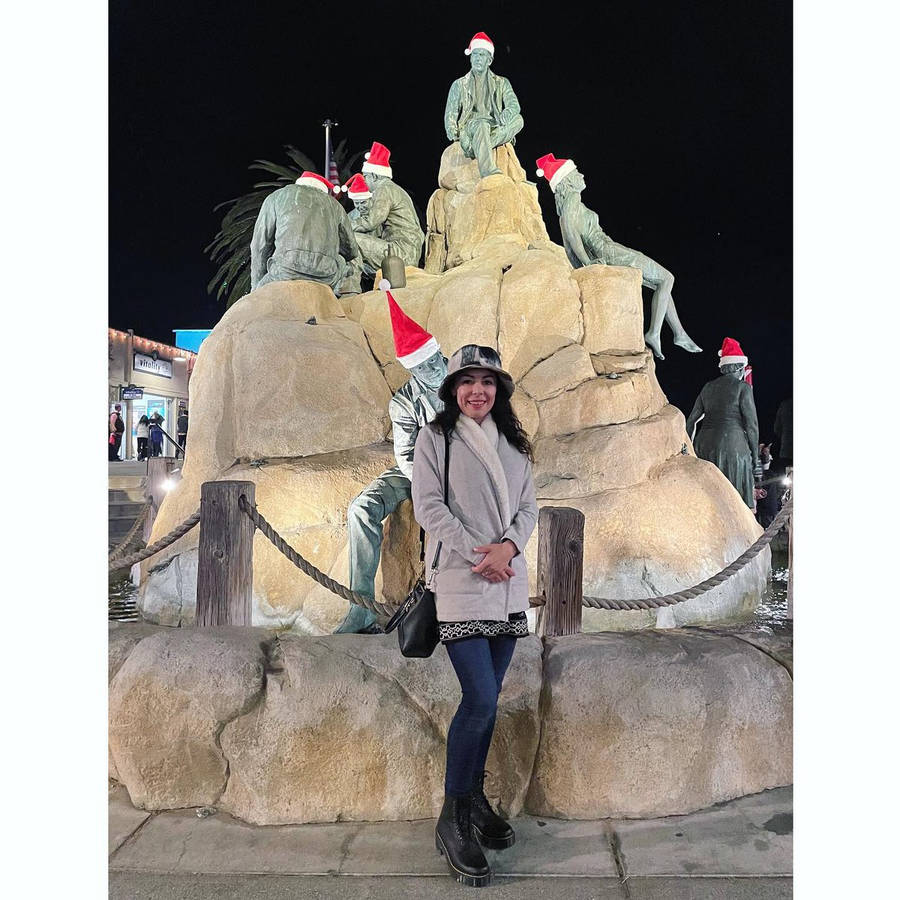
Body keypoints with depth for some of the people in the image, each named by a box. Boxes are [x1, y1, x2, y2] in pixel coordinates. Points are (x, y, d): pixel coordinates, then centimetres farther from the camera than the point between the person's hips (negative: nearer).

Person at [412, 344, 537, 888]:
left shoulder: (514, 444, 15)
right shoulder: (435, 438, 1)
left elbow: (529, 505, 11)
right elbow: (429, 505, -6)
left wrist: (508, 545, -9)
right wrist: (476, 553, -14)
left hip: (510, 585, 5)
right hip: (461, 584, -5)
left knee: (488, 699, 11)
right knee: (480, 700, -11)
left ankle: (475, 799, 28)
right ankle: (453, 820, 6)